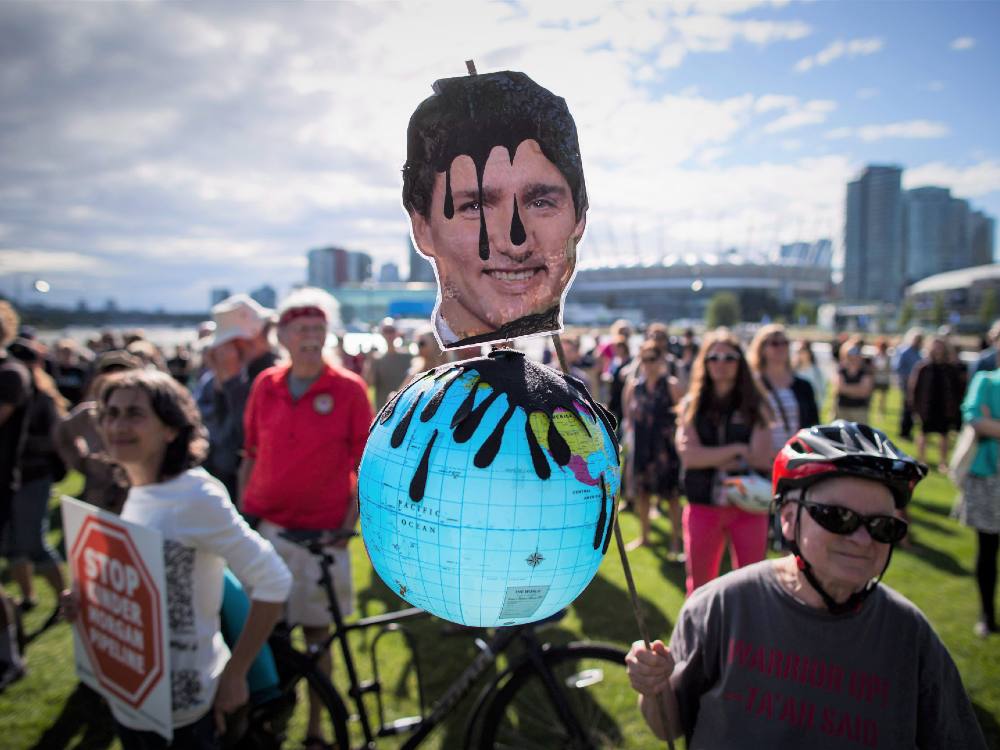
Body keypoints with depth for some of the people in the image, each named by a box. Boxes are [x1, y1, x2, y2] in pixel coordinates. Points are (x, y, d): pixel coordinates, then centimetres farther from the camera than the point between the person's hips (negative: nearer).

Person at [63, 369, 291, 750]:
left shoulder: (195, 496, -21)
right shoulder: (136, 493, 2)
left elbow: (273, 581, -23)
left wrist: (234, 675, -17)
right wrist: (87, 601, -3)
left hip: (181, 707, -7)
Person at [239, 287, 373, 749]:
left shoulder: (348, 389, -7)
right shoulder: (265, 386, 3)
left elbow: (367, 463, -5)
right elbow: (250, 456, 10)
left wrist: (349, 524, -10)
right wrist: (241, 514, 8)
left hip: (320, 533, -3)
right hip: (263, 528, 3)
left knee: (316, 632, 10)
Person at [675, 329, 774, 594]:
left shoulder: (755, 405, 1)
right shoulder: (691, 405, 2)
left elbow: (762, 458, -9)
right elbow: (689, 455, -11)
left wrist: (710, 457, -11)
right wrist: (738, 449, -10)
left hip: (748, 505, 0)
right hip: (703, 507, 1)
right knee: (699, 586, 11)